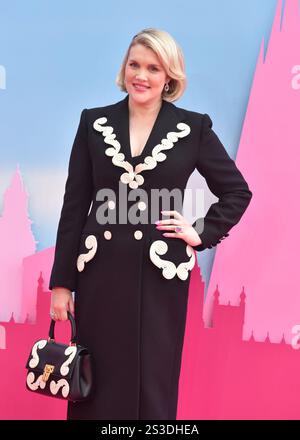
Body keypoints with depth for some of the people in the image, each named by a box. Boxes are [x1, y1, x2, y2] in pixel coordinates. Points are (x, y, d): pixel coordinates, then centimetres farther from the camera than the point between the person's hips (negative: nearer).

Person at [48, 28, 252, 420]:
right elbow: (74, 205, 4)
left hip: (160, 273, -1)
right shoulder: (94, 122, 4)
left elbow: (238, 191, 10)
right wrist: (61, 281, 2)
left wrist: (202, 233, -2)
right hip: (100, 272, 1)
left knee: (153, 387, 8)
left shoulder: (194, 127, 0)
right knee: (98, 385, 8)